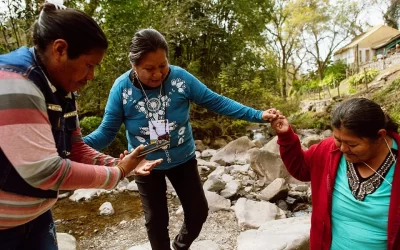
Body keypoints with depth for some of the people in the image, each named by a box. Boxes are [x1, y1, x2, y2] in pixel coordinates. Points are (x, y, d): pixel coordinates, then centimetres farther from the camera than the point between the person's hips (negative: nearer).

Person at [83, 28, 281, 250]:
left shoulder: (180, 77, -19)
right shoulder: (121, 88, -20)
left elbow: (215, 101, -13)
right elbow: (106, 132, -15)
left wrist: (257, 115, -16)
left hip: (183, 159, 2)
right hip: (146, 165, -1)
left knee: (198, 211, 13)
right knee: (156, 220, 15)